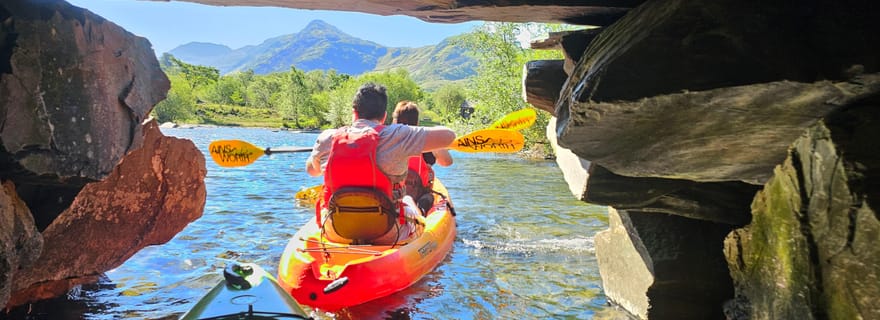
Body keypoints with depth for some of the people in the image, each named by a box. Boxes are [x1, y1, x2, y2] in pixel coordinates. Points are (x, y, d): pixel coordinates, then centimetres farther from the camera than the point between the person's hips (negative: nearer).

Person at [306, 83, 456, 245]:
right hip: (385, 235, -2)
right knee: (408, 201, 31)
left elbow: (311, 170, 16)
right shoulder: (394, 136, -15)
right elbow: (448, 136, -13)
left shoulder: (328, 138, -4)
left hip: (336, 234, 2)